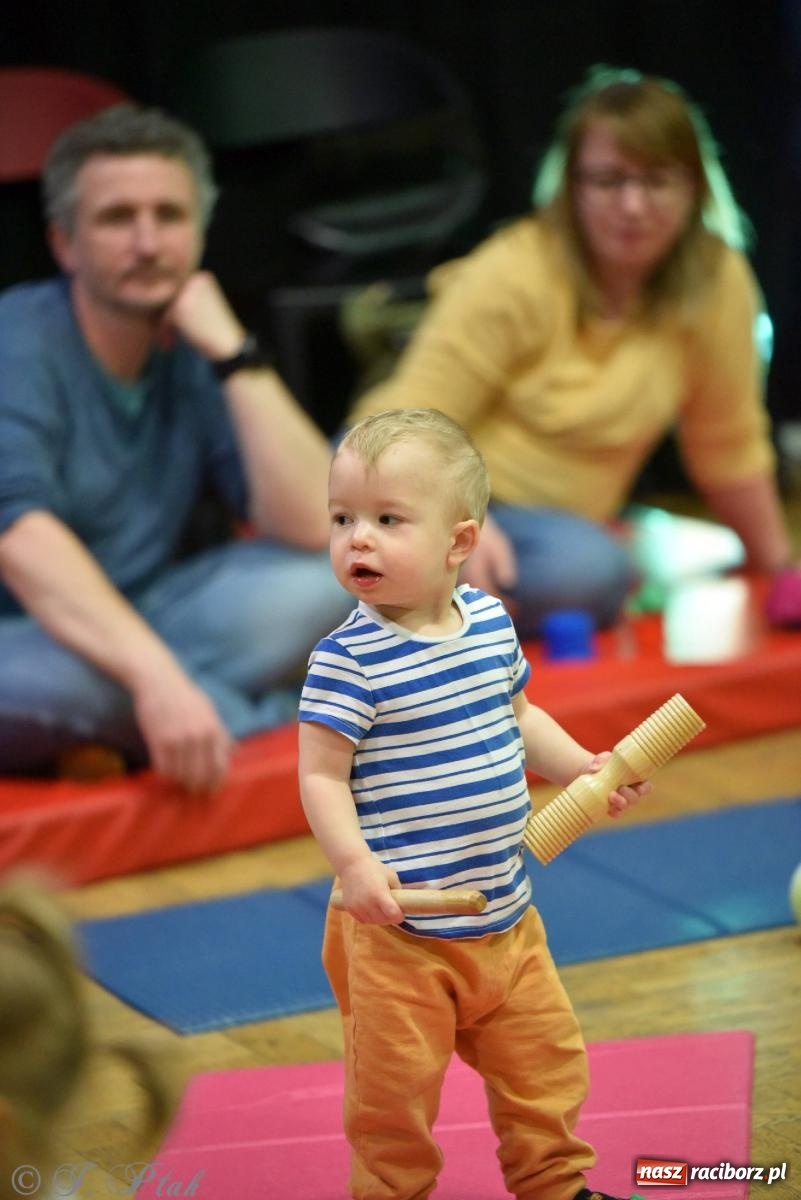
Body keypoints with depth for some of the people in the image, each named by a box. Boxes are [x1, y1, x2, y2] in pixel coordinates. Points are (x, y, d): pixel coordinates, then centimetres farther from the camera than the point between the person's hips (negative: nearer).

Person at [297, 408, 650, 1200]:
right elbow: (321, 776, -17)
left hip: (502, 911, 6)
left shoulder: (490, 621, 2)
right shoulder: (349, 658, -17)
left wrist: (581, 767, 8)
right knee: (396, 1080, 4)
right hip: (398, 925, -6)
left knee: (545, 1056, 18)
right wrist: (355, 864, -30)